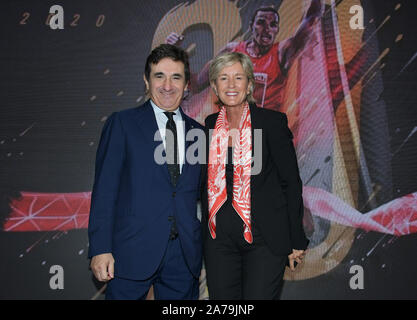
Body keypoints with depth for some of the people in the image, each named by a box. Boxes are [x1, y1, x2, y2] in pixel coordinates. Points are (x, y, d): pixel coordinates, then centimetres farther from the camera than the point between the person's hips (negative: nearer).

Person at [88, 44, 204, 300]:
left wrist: (203, 249, 7)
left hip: (185, 255, 3)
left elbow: (200, 193, 14)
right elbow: (104, 190, -4)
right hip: (133, 250, -3)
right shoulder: (122, 123, 1)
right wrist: (100, 249, -10)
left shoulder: (198, 132, 11)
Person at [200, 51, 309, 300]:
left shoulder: (272, 121, -6)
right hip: (219, 237, 4)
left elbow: (291, 182, -4)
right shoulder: (210, 126, 7)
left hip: (265, 239, -4)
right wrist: (204, 231, 15)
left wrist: (296, 241, -5)